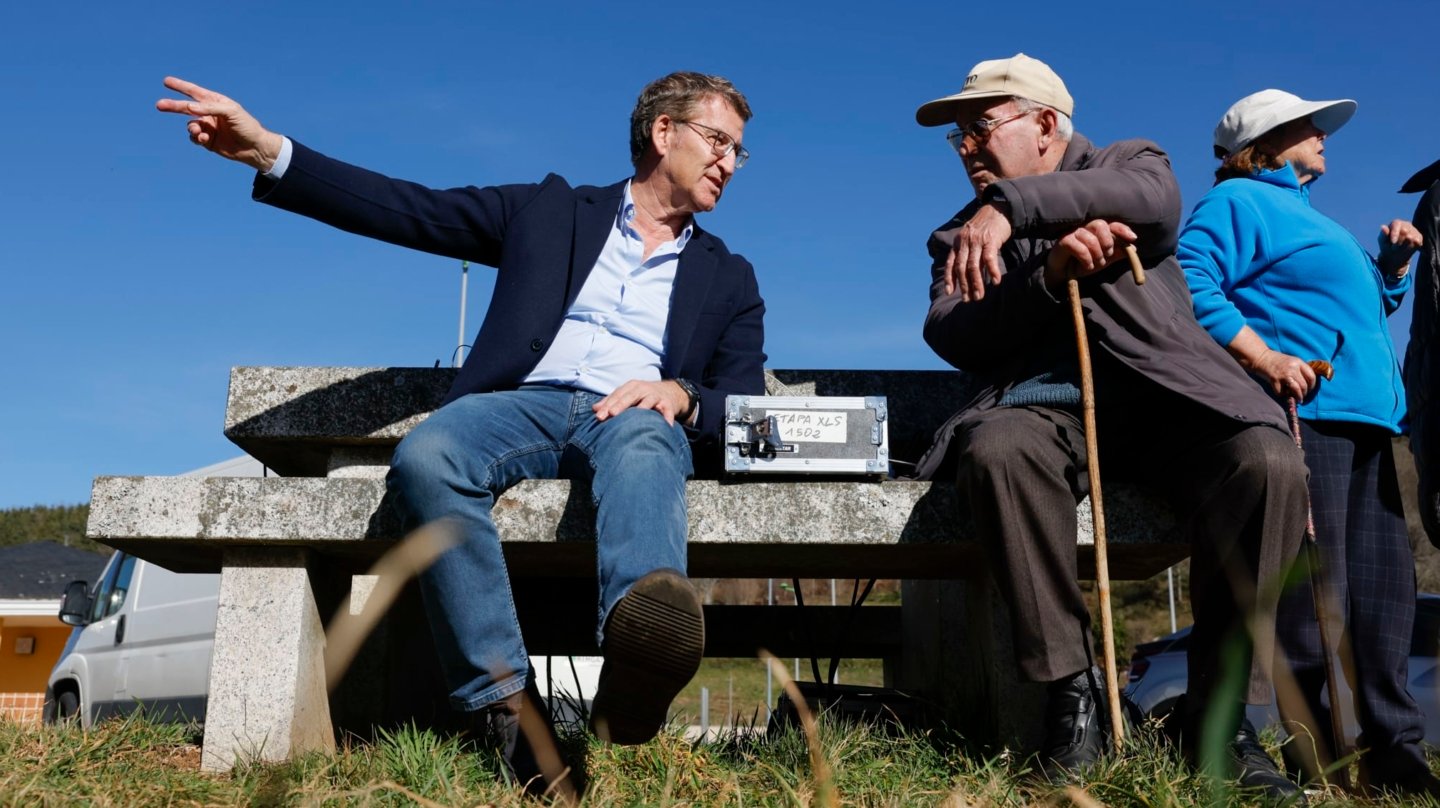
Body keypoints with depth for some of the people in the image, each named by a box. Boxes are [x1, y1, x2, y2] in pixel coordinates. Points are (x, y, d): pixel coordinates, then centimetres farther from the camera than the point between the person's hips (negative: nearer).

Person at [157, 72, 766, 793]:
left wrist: (680, 394, -13)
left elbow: (744, 404, 12)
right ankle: (507, 702, -37)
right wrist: (270, 153, -1)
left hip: (637, 416, 0)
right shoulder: (551, 209, 20)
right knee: (423, 456, -33)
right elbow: (408, 209, 11)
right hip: (525, 404, 1)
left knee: (641, 441, -38)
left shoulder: (729, 277, 23)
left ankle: (638, 644, -67)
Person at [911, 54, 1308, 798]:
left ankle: (1218, 711, -16)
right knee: (995, 449, -35)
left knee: (1268, 463, -31)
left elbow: (1154, 197, -13)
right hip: (1044, 406, 1)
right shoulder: (961, 238, 19)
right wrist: (1049, 274, -18)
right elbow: (953, 340, -1)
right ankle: (1072, 687, -23)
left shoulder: (1126, 165, 14)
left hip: (1160, 395, 0)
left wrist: (1010, 205, -26)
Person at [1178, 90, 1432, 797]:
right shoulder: (1237, 199, 2)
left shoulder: (1306, 216, 32)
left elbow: (1363, 305, 39)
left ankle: (1395, 751, 17)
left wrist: (1393, 263, 20)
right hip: (1305, 409, -10)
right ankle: (1311, 755, -5)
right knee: (1314, 593, -12)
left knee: (1384, 592, 9)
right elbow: (1190, 281, -16)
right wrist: (1262, 356, -23)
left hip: (1368, 419, 10)